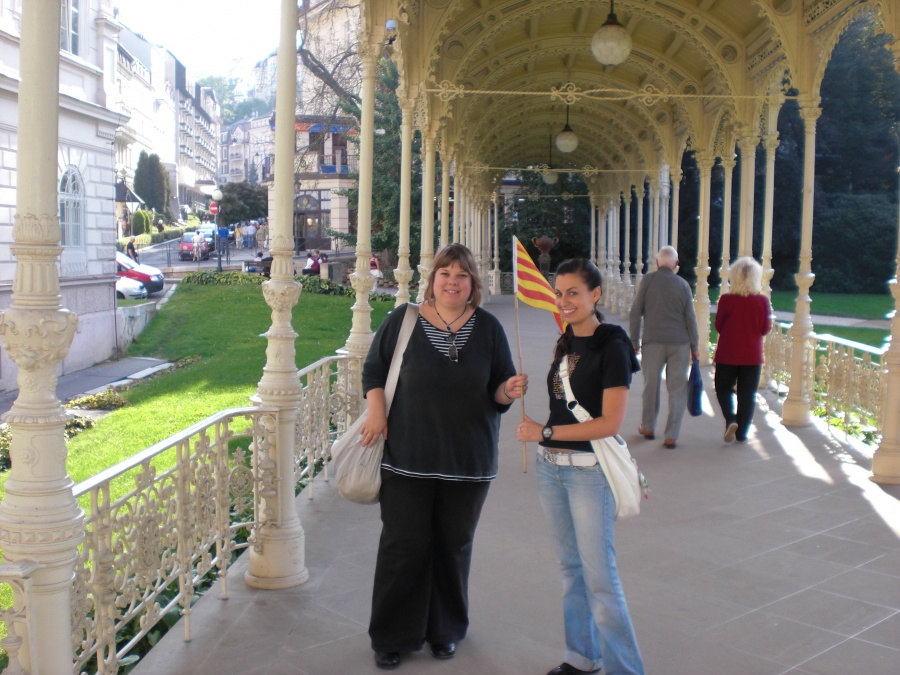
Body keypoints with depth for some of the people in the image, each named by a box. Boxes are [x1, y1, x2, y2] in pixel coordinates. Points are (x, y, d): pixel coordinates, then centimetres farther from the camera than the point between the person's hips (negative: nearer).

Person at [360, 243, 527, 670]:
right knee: (403, 546, 4)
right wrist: (376, 411, -6)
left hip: (468, 461, 2)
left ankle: (445, 629, 30)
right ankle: (392, 636, 20)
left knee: (454, 547, 12)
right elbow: (374, 370, 8)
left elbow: (498, 390, 6)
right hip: (408, 458, -1)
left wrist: (509, 390, -16)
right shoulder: (403, 320, -1)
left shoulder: (487, 327, 2)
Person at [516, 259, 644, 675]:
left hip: (590, 471, -7)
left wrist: (545, 432, -14)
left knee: (599, 575, -3)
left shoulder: (611, 346, -12)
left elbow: (611, 423, -17)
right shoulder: (565, 343, 10)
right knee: (571, 566, 16)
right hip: (551, 466, 7)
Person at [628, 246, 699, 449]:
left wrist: (634, 339, 6)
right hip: (680, 343, 1)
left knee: (651, 384, 13)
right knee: (677, 388, 5)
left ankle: (648, 427, 26)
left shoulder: (648, 280, -1)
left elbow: (636, 311, -2)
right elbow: (690, 317, 3)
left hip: (653, 341, -1)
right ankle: (671, 436, 4)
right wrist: (694, 346, 11)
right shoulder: (683, 284, 2)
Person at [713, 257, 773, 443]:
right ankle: (741, 433, 12)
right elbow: (765, 329, -4)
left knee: (723, 389, 16)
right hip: (752, 355, 1)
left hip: (727, 354, -1)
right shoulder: (762, 301, -9)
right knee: (747, 395, 10)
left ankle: (730, 420, -6)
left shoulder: (726, 300, -12)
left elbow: (718, 326, -4)